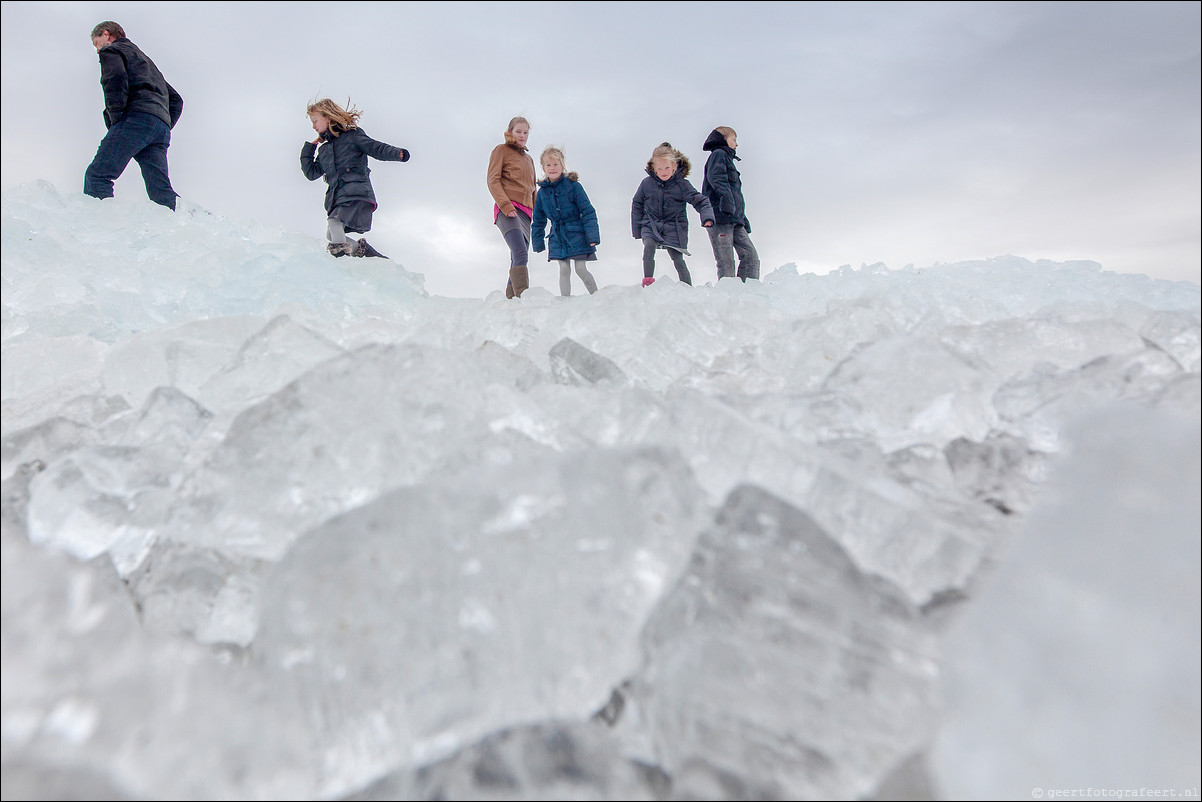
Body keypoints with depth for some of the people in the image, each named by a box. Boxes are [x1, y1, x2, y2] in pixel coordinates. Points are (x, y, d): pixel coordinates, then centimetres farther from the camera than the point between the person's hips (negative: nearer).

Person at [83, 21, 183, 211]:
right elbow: (176, 100, 32)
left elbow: (116, 81, -8)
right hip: (162, 127, 7)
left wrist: (116, 121, -8)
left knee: (96, 175, -11)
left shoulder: (110, 50, 15)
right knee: (161, 193, -6)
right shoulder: (144, 58, 40)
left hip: (136, 118, -7)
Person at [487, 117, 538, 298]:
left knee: (518, 260, 0)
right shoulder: (501, 150, 11)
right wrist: (506, 206, -16)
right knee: (521, 254, -27)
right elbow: (493, 180, -1)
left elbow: (533, 190, 31)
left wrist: (537, 215, 17)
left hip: (525, 213, 7)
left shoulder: (528, 159, 30)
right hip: (507, 211, -7)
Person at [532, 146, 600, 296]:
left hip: (577, 235, -3)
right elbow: (538, 220, 15)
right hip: (558, 238, 3)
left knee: (581, 269, -5)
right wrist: (538, 243, 14)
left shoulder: (573, 186, -6)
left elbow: (588, 212, -7)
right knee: (564, 270, -1)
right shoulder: (542, 191, 6)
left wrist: (592, 236, -14)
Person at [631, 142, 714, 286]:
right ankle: (648, 280, -20)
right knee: (649, 245, -28)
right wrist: (636, 230, 9)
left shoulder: (682, 184, -5)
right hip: (650, 227, 1)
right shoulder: (646, 183, 0)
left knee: (678, 261, -2)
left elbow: (701, 201, -6)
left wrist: (707, 217, -26)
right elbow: (637, 205, 11)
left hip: (673, 229, -1)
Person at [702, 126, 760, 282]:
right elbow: (716, 177, -20)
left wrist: (743, 219, 32)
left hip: (735, 220, 9)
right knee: (726, 263, -12)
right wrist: (726, 195, -39)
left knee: (751, 256, -4)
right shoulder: (718, 154, 3)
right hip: (720, 218, -9)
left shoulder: (727, 158, 32)